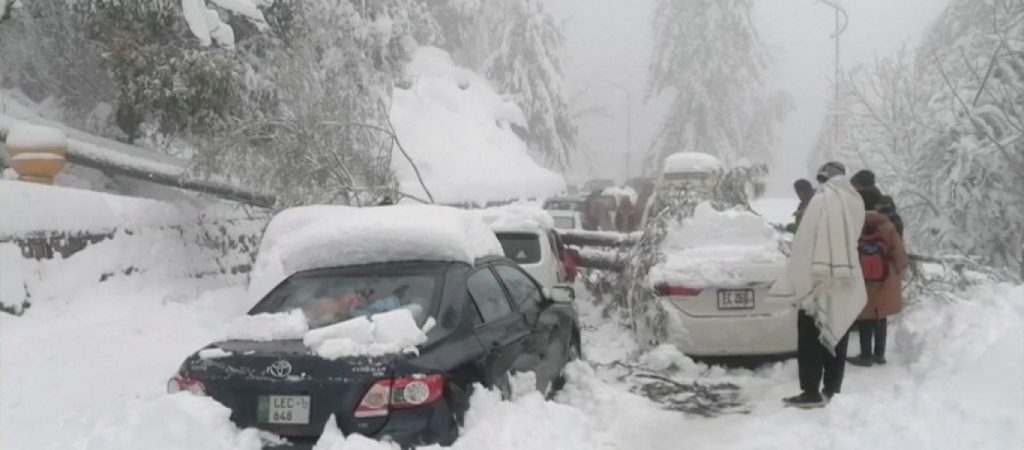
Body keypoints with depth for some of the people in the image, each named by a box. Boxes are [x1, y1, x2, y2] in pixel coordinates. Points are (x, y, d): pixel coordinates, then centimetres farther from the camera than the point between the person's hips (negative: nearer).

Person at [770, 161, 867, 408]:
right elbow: (851, 239, 11)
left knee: (811, 341, 0)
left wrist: (797, 281, -9)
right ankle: (832, 390, 18)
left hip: (818, 282, -7)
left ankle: (811, 392, 1)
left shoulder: (822, 200, -14)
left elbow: (805, 242, -14)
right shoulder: (855, 201, 6)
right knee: (836, 339, 13)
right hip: (845, 284, 7)